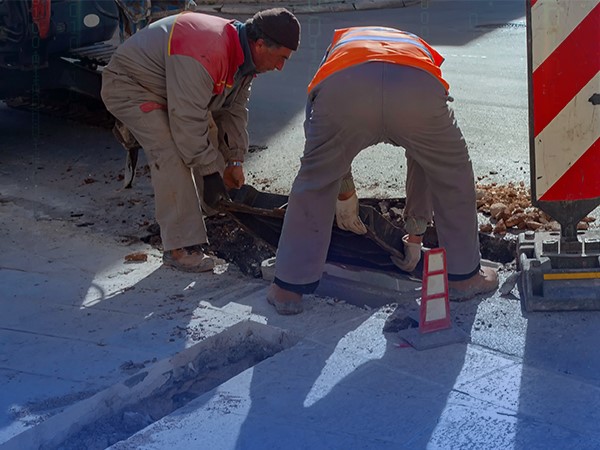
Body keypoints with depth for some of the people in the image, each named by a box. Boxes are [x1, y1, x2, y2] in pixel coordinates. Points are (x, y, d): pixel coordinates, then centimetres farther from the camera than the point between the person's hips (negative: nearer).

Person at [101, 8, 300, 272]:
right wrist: (210, 171, -28)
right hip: (126, 85, -10)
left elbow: (234, 111, 4)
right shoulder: (205, 54, -37)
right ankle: (180, 249, -21)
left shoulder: (243, 56, -5)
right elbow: (188, 121, -36)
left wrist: (234, 161, 0)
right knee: (172, 157, -24)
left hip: (166, 92, 10)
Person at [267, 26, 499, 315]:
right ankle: (463, 276, 38)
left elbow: (323, 146, 42)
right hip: (417, 87, 1)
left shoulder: (339, 43, 46)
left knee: (314, 184, 23)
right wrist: (415, 233, 52)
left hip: (342, 86, 0)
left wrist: (344, 194, 55)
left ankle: (288, 288, 29)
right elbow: (425, 161, 46)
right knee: (453, 177, 27)